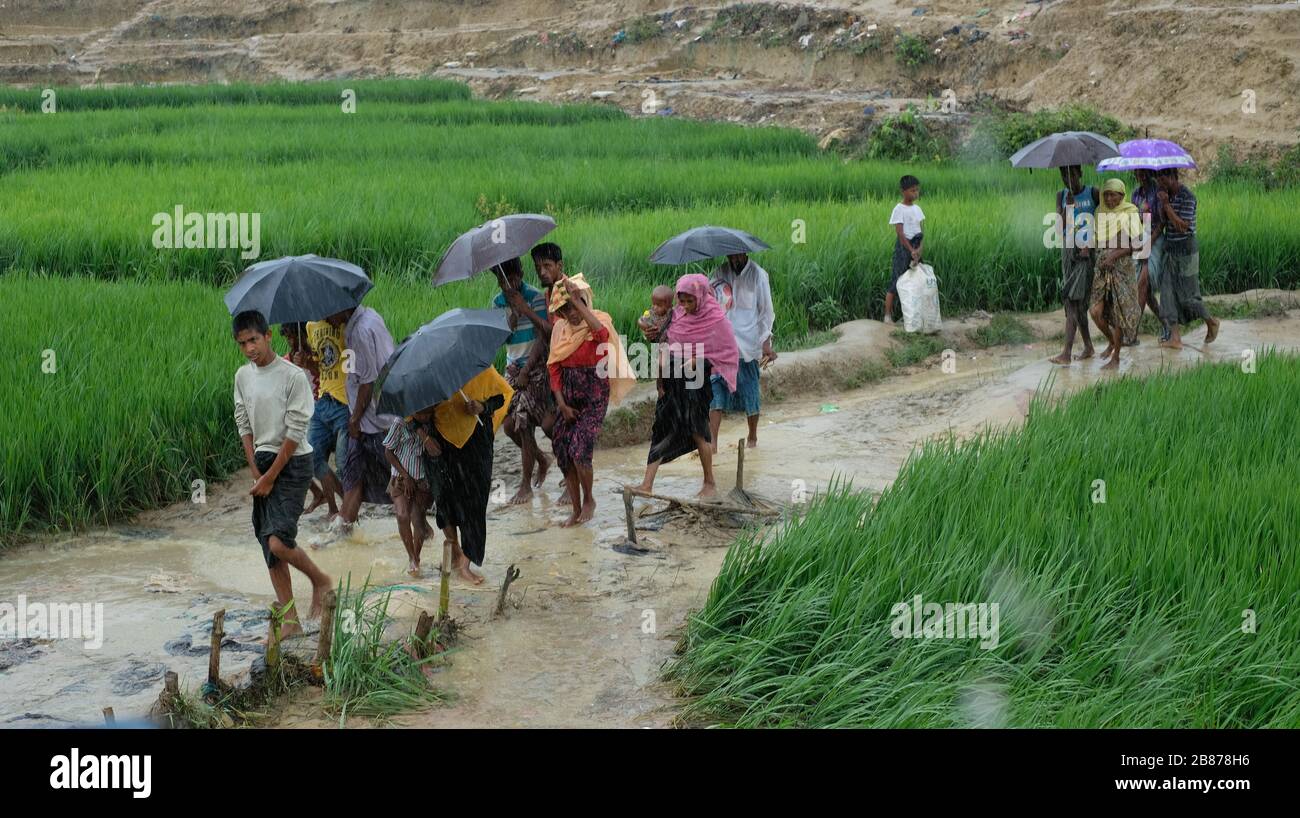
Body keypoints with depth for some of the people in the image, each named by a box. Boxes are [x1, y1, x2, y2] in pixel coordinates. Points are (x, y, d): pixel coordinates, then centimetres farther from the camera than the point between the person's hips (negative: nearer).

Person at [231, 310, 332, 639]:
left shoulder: (293, 376, -14)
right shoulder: (242, 377, 5)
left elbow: (295, 432, -14)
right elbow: (244, 426, 8)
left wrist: (269, 477, -13)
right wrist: (256, 474, -1)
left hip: (293, 463, -6)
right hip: (262, 462, 6)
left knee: (278, 541, -18)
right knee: (267, 543, 4)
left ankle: (320, 580, 10)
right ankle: (290, 619, 11)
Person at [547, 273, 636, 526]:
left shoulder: (599, 321, -10)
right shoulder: (560, 328, 5)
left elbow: (601, 333, -37)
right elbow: (554, 368, 7)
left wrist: (577, 300, -32)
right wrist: (562, 404, -3)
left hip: (594, 394, -5)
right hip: (568, 396, 6)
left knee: (579, 451, -17)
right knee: (562, 453, 2)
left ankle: (588, 500, 9)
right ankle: (576, 511, 15)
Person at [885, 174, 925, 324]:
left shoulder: (917, 208, 9)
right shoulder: (899, 209, -11)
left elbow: (922, 231, 5)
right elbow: (900, 233, -16)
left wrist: (919, 249, -11)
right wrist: (911, 251, -20)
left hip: (916, 248, 6)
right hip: (903, 246, -6)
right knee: (897, 281, -6)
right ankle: (888, 315, -1)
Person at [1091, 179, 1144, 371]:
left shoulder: (1130, 213, -8)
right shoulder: (1100, 212, 7)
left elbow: (1137, 243, -11)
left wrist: (1115, 255, -20)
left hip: (1122, 267, -4)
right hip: (1102, 266, 4)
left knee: (1118, 312, -1)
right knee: (1097, 312, -4)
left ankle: (1115, 359, 10)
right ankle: (1111, 342, 25)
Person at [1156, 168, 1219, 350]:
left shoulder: (1187, 197, -17)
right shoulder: (1164, 194, 7)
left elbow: (1182, 226, -21)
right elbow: (1163, 221, 4)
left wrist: (1166, 204, -21)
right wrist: (1163, 204, -11)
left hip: (1186, 251, -7)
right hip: (1169, 250, 7)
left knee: (1187, 296, 0)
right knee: (1168, 294, -1)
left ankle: (1211, 322, 25)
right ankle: (1175, 338, -1)